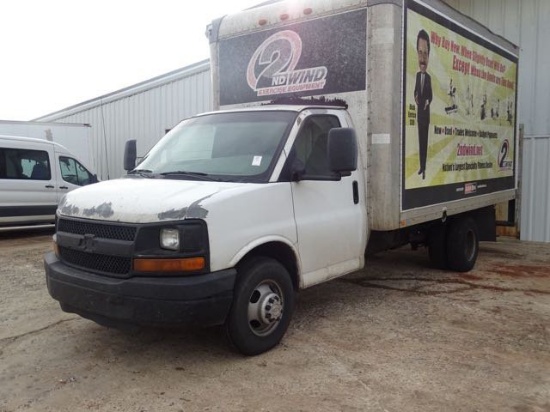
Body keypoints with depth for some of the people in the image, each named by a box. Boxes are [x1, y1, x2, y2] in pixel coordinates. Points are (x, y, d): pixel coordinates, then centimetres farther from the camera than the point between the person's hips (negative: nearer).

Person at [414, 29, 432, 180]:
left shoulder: (429, 77, -4)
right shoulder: (417, 75, 7)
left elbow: (430, 94, -1)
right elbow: (415, 90, 10)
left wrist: (428, 101, -20)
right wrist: (416, 98, -10)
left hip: (426, 111, -4)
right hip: (419, 110, 4)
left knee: (425, 139, -2)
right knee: (420, 138, 9)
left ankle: (424, 167, 1)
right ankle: (421, 166, 17)